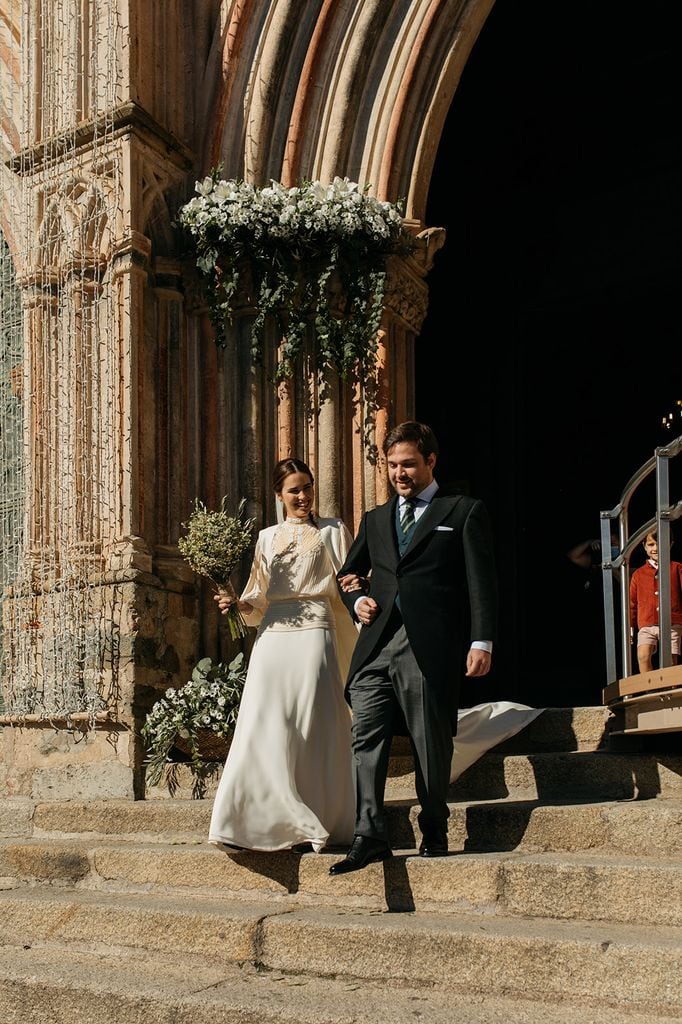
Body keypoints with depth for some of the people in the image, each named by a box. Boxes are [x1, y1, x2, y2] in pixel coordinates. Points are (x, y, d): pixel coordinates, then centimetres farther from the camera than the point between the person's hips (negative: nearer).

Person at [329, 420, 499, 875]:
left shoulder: (464, 512, 8)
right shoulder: (375, 519, 22)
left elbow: (482, 580, 1)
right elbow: (347, 574, 31)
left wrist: (483, 641, -9)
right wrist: (356, 601, 8)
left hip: (430, 647, -4)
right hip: (377, 644, 4)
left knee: (431, 746, 2)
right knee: (367, 741, -5)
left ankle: (434, 834, 15)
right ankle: (369, 836, -5)